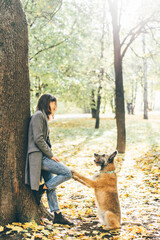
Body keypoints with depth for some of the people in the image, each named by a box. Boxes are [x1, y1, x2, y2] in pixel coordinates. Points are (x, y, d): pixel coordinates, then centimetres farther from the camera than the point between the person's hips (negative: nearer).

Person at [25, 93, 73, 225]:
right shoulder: (38, 115, -11)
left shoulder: (43, 116, 20)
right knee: (67, 173, -13)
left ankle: (58, 215, 15)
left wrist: (50, 154, 13)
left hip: (44, 156, 10)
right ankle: (41, 189, -3)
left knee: (51, 186, 10)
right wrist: (51, 155, -13)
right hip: (39, 156, -10)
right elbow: (38, 139, -19)